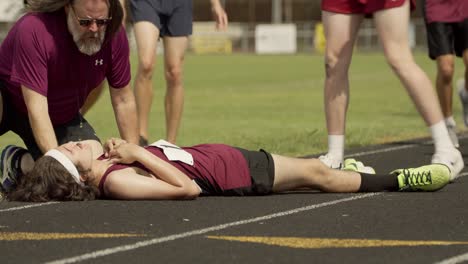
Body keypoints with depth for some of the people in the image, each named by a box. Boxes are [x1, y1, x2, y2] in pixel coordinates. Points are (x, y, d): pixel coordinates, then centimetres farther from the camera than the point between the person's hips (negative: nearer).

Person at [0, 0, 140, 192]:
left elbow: (124, 101, -6)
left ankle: (18, 162, 9)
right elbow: (36, 108, -36)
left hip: (62, 115, 6)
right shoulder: (33, 30, -34)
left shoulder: (114, 34, -18)